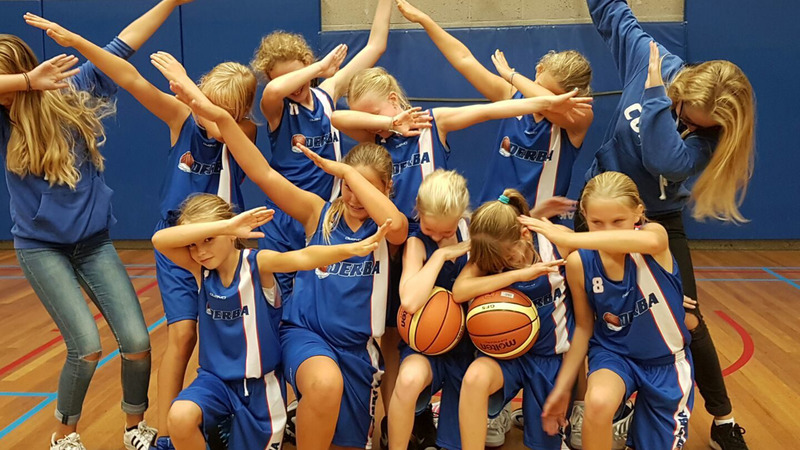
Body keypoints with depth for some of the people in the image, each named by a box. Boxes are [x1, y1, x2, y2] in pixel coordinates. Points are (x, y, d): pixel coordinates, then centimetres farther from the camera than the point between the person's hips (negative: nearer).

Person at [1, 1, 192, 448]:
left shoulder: (75, 92, -5)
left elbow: (124, 44, -2)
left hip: (94, 241, 2)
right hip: (41, 246, -1)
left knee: (137, 342, -4)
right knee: (87, 347, -12)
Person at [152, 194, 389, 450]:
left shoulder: (257, 263, -16)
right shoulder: (200, 269, -6)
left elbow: (303, 258, -34)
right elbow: (159, 239, -22)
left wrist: (352, 249, -52)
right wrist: (223, 226, -34)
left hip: (259, 383, -2)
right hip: (216, 377, 2)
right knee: (180, 417, -26)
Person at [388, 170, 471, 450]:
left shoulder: (468, 233, 0)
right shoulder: (416, 243, -11)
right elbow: (410, 302, -29)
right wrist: (441, 254, -22)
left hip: (465, 344, 4)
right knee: (409, 378, -36)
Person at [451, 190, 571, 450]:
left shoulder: (557, 243, -13)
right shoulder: (487, 254, -11)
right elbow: (459, 292, -28)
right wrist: (518, 273, -32)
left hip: (553, 357, 0)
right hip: (508, 354, 0)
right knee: (475, 377, -33)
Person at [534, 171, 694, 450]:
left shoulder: (654, 234, -22)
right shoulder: (579, 262, -16)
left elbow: (650, 241, -49)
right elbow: (583, 327, -2)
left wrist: (566, 238, -53)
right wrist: (562, 386, -1)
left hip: (666, 360, 0)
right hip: (613, 352, 0)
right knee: (597, 403, -32)